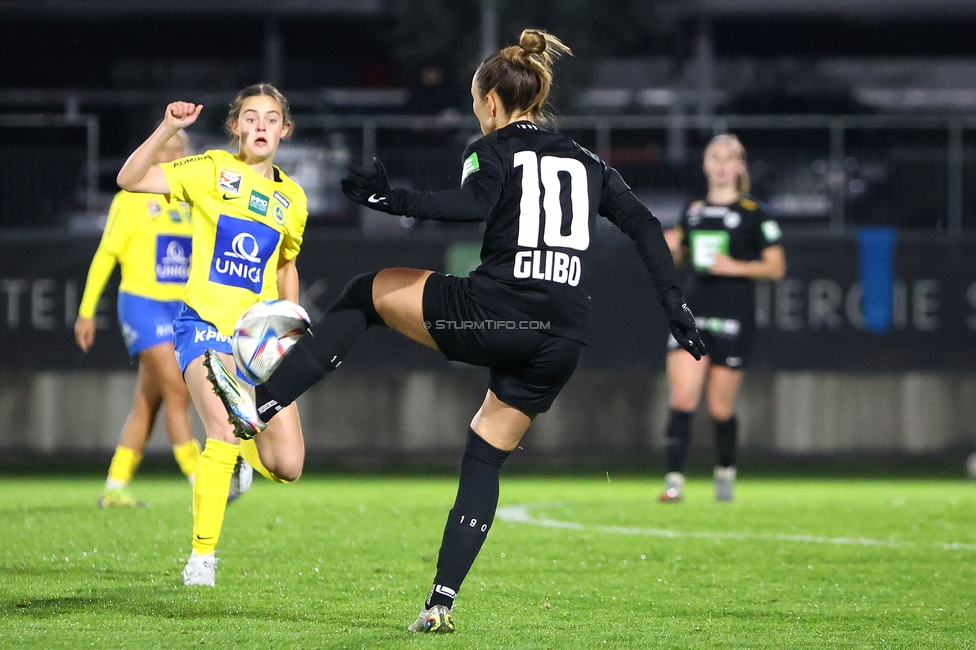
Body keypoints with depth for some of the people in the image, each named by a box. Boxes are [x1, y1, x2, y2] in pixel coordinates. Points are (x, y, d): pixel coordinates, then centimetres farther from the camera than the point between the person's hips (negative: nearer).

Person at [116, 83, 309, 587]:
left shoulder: (291, 199, 10)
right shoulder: (213, 171, -3)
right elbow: (130, 180, -13)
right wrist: (167, 128, -24)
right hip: (205, 324, -4)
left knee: (287, 467, -4)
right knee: (225, 429, -27)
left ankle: (239, 448, 33)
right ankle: (202, 555, -14)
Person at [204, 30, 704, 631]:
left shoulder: (492, 149, 6)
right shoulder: (586, 163, 23)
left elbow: (475, 204, -16)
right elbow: (646, 226, 15)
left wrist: (393, 199, -17)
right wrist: (675, 306, 14)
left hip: (496, 314, -5)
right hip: (564, 341, 5)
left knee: (366, 293, 16)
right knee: (486, 460, 19)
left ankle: (259, 406, 9)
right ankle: (442, 602, 9)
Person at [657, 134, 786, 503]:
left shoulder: (752, 214, -1)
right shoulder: (692, 211, 12)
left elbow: (776, 267, -1)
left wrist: (736, 267, -14)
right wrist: (672, 248, 3)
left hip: (733, 320, -3)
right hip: (692, 316, 3)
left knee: (720, 409, 4)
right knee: (682, 400, -12)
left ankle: (726, 469, 30)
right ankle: (674, 479, -12)